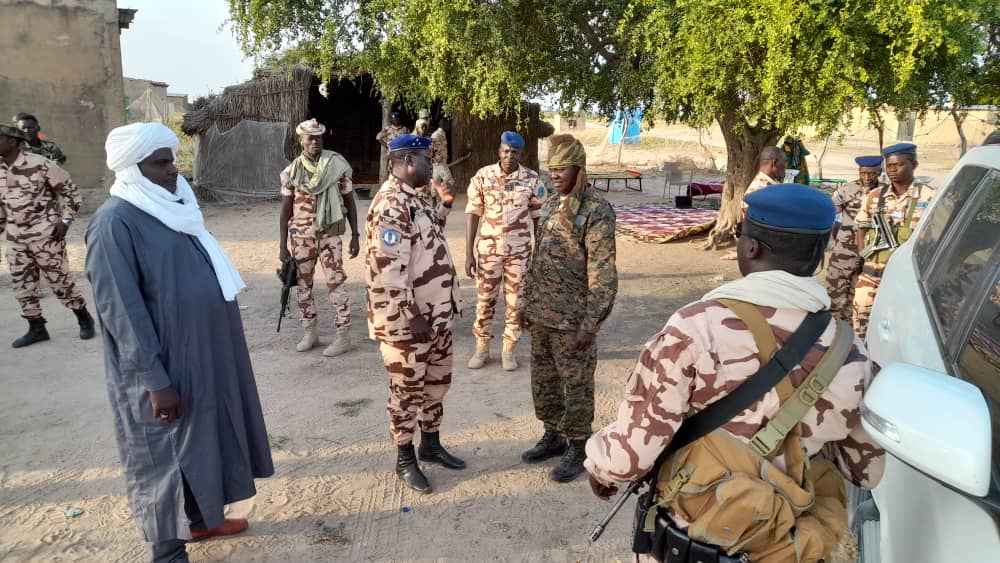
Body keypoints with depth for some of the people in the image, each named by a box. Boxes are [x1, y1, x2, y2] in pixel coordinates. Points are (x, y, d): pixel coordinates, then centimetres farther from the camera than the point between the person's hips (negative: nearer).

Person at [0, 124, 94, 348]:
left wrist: (65, 220, -13)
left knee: (60, 282, 2)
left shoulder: (40, 164, -14)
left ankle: (85, 319, 20)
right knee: (22, 286, 8)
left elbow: (70, 191, -7)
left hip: (46, 237, -6)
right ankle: (36, 328, 20)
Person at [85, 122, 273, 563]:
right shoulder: (115, 223, -19)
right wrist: (156, 381, -22)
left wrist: (218, 351, 19)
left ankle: (201, 519, 40)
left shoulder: (173, 207, 7)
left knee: (205, 440, 20)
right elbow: (121, 311, -21)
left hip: (203, 352, 8)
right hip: (163, 366, -8)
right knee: (166, 455, 6)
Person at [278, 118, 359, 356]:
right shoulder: (292, 171, 2)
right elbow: (286, 210, 5)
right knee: (303, 283, 10)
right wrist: (283, 246, 2)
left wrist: (355, 235, -2)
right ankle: (309, 331, 24)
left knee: (336, 282, -3)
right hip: (301, 236, 3)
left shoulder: (336, 165, -3)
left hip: (330, 234, -3)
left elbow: (349, 202, 2)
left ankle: (343, 336, 4)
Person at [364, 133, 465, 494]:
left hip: (436, 315, 10)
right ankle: (405, 459, 23)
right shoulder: (391, 204, -21)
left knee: (437, 382, 20)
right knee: (408, 390, 6)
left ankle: (431, 444, 37)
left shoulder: (413, 200, 10)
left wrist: (443, 207, 16)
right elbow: (387, 269, -27)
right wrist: (412, 316, -24)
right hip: (409, 322, -9)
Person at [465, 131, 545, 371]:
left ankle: (509, 351, 22)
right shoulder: (483, 176, -5)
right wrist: (468, 253, -5)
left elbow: (538, 218, 2)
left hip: (519, 251, 0)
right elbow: (474, 215, -2)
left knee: (515, 302, 7)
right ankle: (482, 348, 24)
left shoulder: (532, 179, -5)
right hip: (488, 249, 0)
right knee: (484, 299, 9)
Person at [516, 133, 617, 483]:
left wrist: (591, 322, -21)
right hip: (542, 315, 8)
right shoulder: (550, 205, 11)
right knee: (543, 381, 18)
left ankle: (578, 449, 21)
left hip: (572, 319, -8)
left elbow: (603, 272, -17)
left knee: (576, 386, 5)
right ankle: (553, 436, 35)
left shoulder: (596, 210, -14)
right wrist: (526, 301, 15)